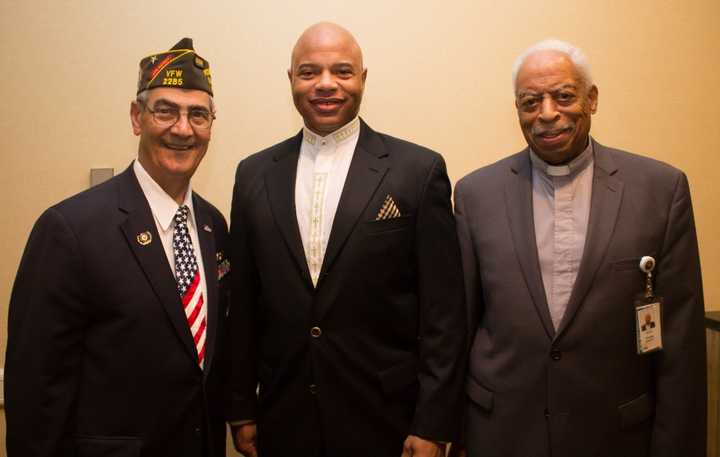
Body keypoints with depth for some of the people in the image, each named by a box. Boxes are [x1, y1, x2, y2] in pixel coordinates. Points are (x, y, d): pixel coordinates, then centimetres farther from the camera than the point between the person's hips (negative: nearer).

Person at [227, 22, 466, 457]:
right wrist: (242, 409, 7)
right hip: (283, 421, 3)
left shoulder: (419, 170, -6)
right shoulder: (255, 174, 3)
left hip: (384, 421, -2)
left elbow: (443, 311, -7)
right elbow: (243, 305, 6)